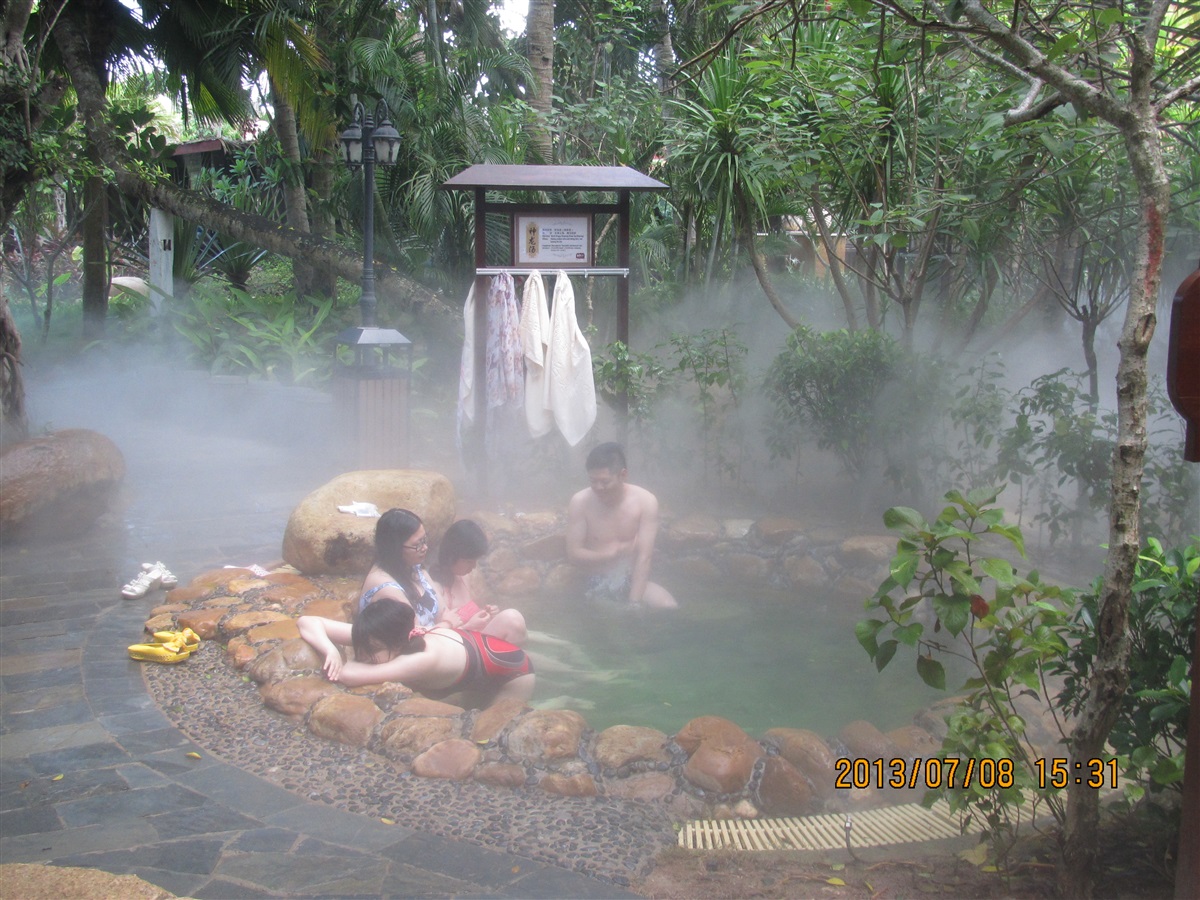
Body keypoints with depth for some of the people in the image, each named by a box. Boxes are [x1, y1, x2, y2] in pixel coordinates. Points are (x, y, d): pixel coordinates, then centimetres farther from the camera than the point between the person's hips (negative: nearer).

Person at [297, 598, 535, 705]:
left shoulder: (425, 658, -46)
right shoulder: (375, 637, -26)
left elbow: (349, 676, -53)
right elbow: (307, 622, -27)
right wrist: (330, 651, -44)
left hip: (514, 671, -6)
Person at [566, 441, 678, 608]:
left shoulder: (645, 501, -11)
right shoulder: (580, 503, -10)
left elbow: (644, 557, -15)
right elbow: (574, 553, -7)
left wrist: (633, 603, -21)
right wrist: (618, 551, -11)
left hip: (633, 579, 1)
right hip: (597, 584, 0)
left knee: (669, 608, -23)